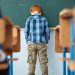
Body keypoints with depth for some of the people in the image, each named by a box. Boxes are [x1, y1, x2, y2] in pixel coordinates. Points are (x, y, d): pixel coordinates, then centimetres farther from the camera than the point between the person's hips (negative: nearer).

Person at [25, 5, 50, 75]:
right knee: (43, 61, 6)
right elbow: (47, 32, 4)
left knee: (31, 61, 7)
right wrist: (46, 41, 16)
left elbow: (26, 31, 4)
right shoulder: (44, 19, 2)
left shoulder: (29, 19, 2)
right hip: (42, 43, 0)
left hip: (31, 43, 0)